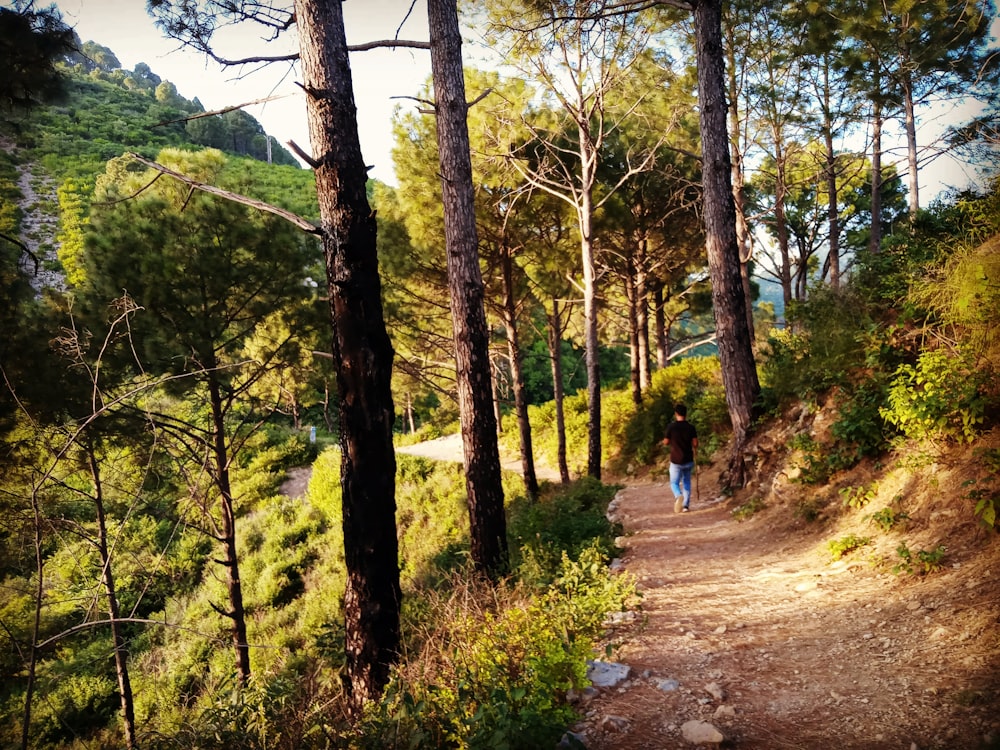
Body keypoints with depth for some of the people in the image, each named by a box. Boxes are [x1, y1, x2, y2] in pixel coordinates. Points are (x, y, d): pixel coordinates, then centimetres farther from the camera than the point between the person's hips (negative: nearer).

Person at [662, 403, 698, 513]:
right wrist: (695, 450, 16)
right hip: (688, 460, 2)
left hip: (676, 460, -2)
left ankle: (678, 496, -23)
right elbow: (695, 443, -6)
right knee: (686, 482, 19)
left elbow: (666, 442, -5)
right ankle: (686, 505, 13)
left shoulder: (671, 426, -10)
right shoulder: (691, 427, -5)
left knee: (674, 483, 8)